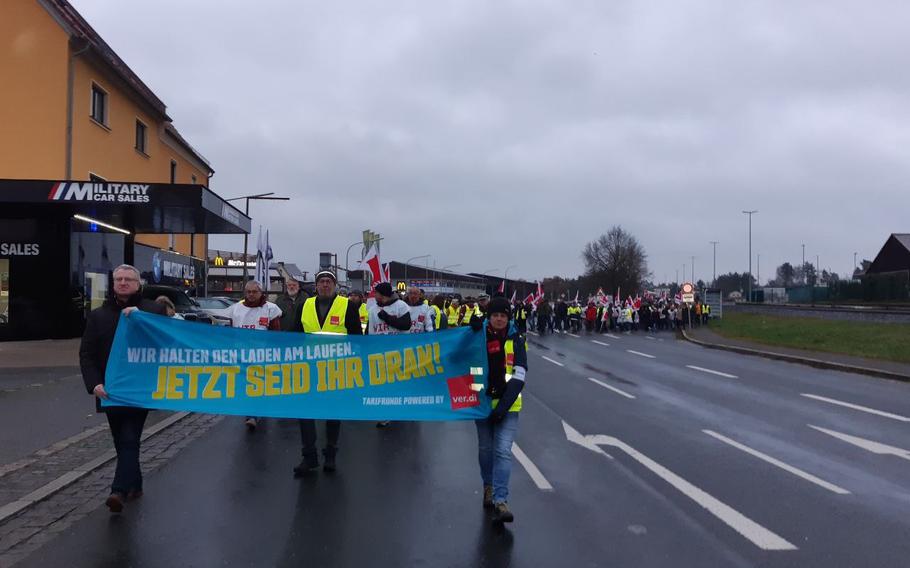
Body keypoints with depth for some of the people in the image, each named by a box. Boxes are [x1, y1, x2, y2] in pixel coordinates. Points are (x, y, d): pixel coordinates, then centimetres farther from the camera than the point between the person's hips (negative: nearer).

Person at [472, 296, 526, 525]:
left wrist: (504, 406, -17)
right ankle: (488, 487, 35)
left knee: (503, 451, -12)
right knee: (485, 448, 14)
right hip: (483, 401, 2)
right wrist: (472, 331, -21)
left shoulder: (516, 340, -4)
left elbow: (519, 376, -9)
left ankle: (500, 501, -13)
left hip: (507, 404, -2)